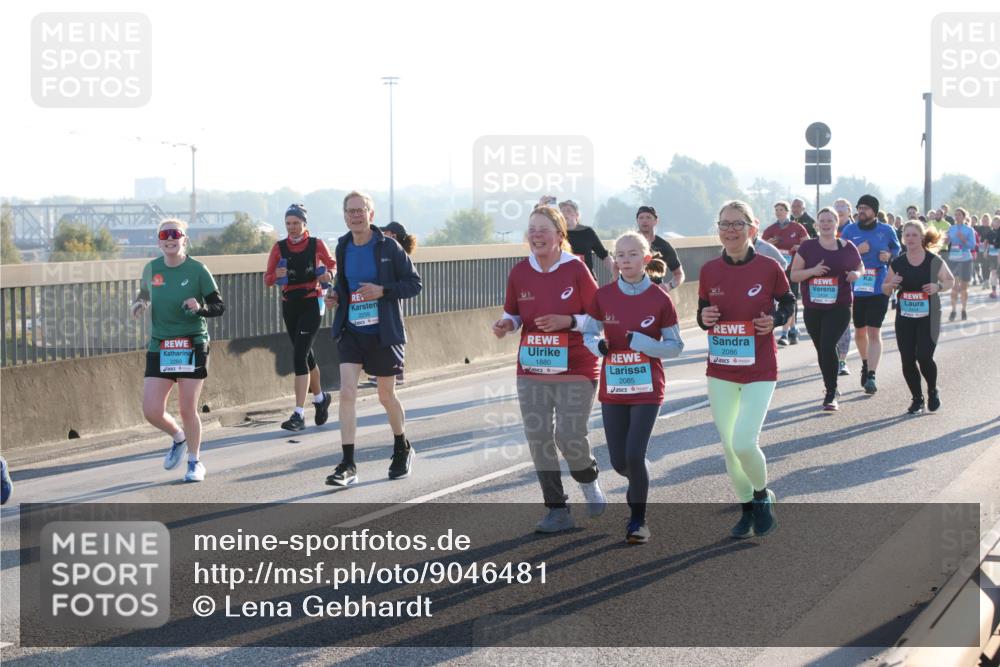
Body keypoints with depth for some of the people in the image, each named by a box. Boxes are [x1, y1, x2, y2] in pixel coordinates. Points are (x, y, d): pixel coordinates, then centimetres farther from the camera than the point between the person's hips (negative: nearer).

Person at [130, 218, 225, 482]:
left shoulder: (197, 270, -7)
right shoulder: (151, 269, 4)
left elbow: (219, 307, -4)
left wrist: (200, 308, -24)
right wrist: (139, 303, 1)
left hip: (192, 347, -3)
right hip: (159, 348, 3)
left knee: (188, 409, 0)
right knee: (151, 411, -4)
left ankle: (195, 462, 22)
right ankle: (179, 438, 29)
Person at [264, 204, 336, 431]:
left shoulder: (316, 244, -4)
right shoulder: (279, 248, 2)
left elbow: (332, 264, 10)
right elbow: (267, 279, 1)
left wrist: (329, 275, -12)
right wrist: (276, 275, -21)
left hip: (311, 304, -4)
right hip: (290, 305, 4)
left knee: (299, 356, -14)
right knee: (305, 355, 16)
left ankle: (299, 415, -16)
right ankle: (320, 397, 40)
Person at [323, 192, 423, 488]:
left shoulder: (388, 247, -8)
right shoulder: (343, 247, 5)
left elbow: (414, 283, -7)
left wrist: (382, 291, -20)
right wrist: (335, 295, 0)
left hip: (383, 333, -3)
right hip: (350, 331, 3)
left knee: (386, 396, 11)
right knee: (347, 392, -12)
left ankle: (402, 449, 37)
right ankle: (347, 465, -11)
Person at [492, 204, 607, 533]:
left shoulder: (576, 270, -9)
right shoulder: (519, 272, 2)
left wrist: (569, 321, -20)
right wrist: (506, 324, -7)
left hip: (575, 368, -4)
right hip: (531, 369, 4)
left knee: (569, 436, -12)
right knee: (538, 439, 1)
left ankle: (589, 481, 22)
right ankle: (557, 511, 13)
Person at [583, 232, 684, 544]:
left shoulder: (660, 300, -8)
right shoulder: (603, 296, -2)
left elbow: (675, 346, -4)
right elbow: (588, 333, 7)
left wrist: (641, 342, -21)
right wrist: (598, 345, -16)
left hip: (647, 389, -3)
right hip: (612, 389, 3)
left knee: (634, 456, -13)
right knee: (619, 462, 5)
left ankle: (638, 519, 7)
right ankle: (639, 483, 41)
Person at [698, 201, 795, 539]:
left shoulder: (768, 268, -8)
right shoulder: (709, 271, 0)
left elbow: (789, 302, 6)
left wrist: (775, 320, -13)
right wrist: (704, 318, -10)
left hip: (759, 371, -4)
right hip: (720, 371, 4)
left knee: (744, 443, -15)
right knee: (729, 447, 8)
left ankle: (763, 495, 13)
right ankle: (747, 509, 27)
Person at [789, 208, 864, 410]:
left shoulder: (847, 247, 3)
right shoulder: (807, 247, 3)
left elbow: (861, 268, 17)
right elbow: (794, 275, 2)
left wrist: (856, 274, -6)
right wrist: (812, 271, -16)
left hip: (839, 307, -3)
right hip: (812, 308, 3)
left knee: (828, 346, -17)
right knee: (821, 349, 11)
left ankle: (831, 394, -9)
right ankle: (831, 391, 29)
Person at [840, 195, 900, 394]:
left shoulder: (886, 231, 2)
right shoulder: (849, 230, 5)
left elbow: (898, 250, 14)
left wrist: (890, 256, -7)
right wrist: (856, 251, -14)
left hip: (879, 288, -2)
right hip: (855, 288, 2)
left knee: (874, 332, -8)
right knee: (859, 331, 13)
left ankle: (871, 375, -11)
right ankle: (865, 364, 38)